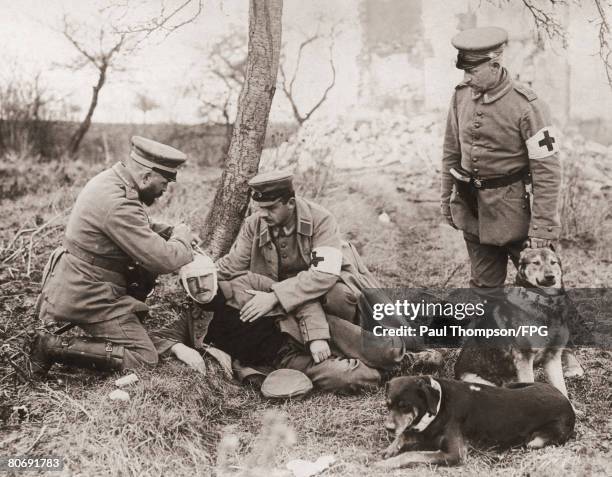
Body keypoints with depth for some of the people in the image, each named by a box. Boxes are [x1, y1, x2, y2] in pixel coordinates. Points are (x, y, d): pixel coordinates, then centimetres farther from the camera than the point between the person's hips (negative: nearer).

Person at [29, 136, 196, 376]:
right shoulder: (118, 204, -28)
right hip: (84, 297, -10)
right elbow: (164, 261, -26)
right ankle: (53, 346, -9)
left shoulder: (111, 179, 3)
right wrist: (182, 236, -6)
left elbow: (140, 228, 21)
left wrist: (172, 232, 4)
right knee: (145, 358, -10)